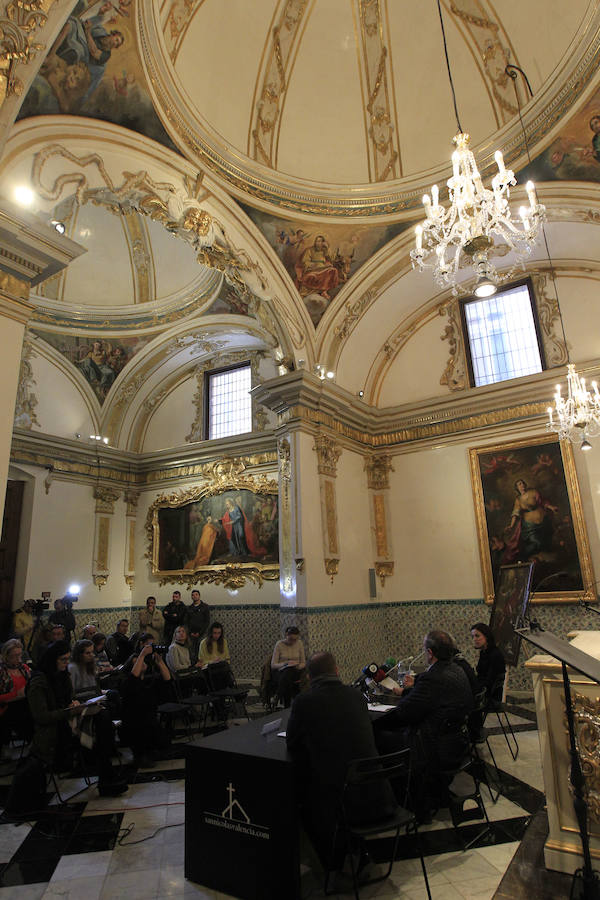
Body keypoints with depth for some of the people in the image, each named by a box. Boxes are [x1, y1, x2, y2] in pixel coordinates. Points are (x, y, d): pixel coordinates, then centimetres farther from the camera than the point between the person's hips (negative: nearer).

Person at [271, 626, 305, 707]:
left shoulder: (299, 644, 3)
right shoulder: (279, 644, -6)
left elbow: (303, 662, 8)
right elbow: (273, 665, -7)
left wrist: (298, 666, -16)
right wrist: (285, 663, -25)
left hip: (295, 671, 2)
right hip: (281, 671, -2)